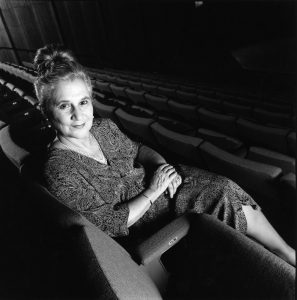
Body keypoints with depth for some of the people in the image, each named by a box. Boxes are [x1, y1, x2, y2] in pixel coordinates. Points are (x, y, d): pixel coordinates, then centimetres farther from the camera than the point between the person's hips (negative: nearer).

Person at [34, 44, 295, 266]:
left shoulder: (103, 127, -4)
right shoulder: (59, 172, -21)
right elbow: (110, 224, -19)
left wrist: (161, 163, -9)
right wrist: (153, 192, -21)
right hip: (141, 215, -5)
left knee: (226, 186, -9)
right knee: (226, 198, -13)